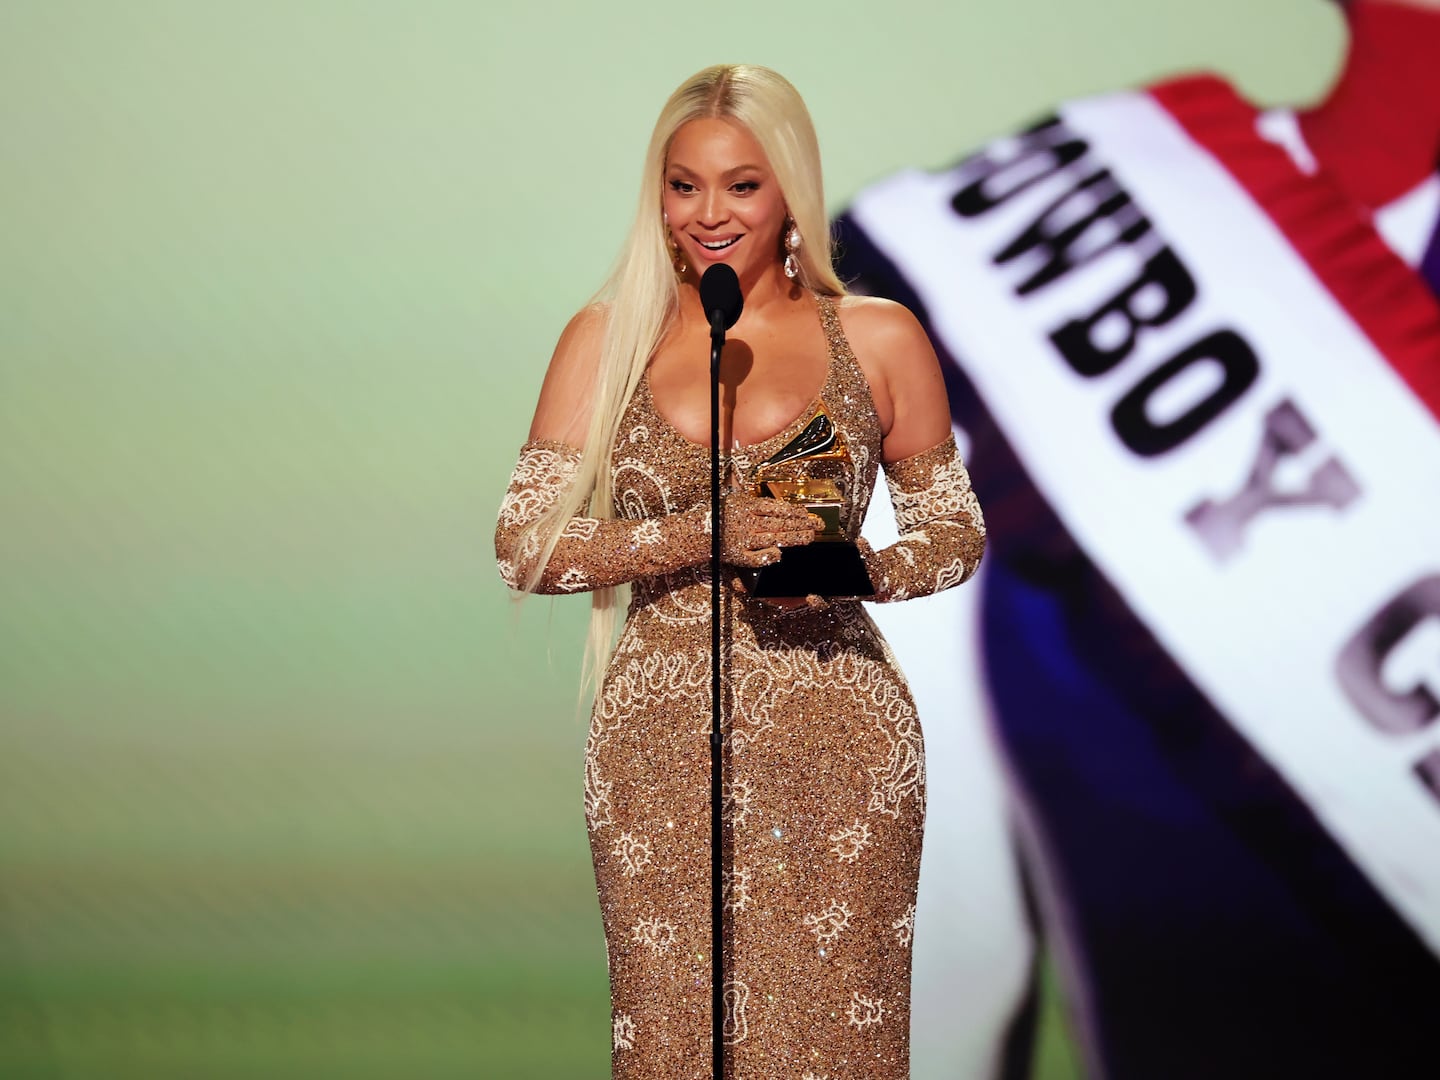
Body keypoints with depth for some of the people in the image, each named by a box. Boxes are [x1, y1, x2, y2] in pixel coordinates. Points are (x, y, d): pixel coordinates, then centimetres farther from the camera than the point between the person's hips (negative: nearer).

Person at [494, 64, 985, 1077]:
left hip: (836, 741, -1)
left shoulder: (879, 338, 5)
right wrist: (703, 537, -14)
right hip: (661, 748, 1)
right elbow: (525, 547, 0)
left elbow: (958, 533, 11)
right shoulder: (606, 340, 6)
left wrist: (863, 566, -11)